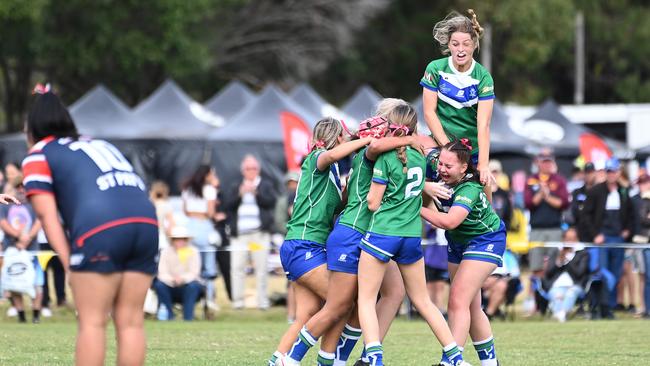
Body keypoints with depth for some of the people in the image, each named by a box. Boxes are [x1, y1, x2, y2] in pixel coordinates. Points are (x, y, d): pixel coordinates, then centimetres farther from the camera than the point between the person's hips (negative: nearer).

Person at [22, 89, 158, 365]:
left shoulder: (39, 155, 16)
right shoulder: (99, 144, 35)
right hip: (146, 221, 6)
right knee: (130, 321, 8)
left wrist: (68, 262, -2)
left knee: (92, 322, -1)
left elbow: (46, 213, 4)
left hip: (100, 228, -6)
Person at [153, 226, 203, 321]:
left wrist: (182, 279, -39)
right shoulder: (166, 252, -7)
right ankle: (168, 314, -12)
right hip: (171, 289, 1)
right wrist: (172, 280, -38)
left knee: (193, 285, -34)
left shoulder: (193, 252, -9)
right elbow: (162, 274, -16)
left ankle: (188, 316, -26)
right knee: (159, 285, -28)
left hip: (187, 286, -1)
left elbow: (194, 274, -18)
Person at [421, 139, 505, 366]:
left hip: (484, 242, -8)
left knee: (458, 301, -19)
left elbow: (449, 221, -45)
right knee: (471, 307, 13)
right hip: (458, 243, 8)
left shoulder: (469, 190, -34)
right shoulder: (441, 177, -14)